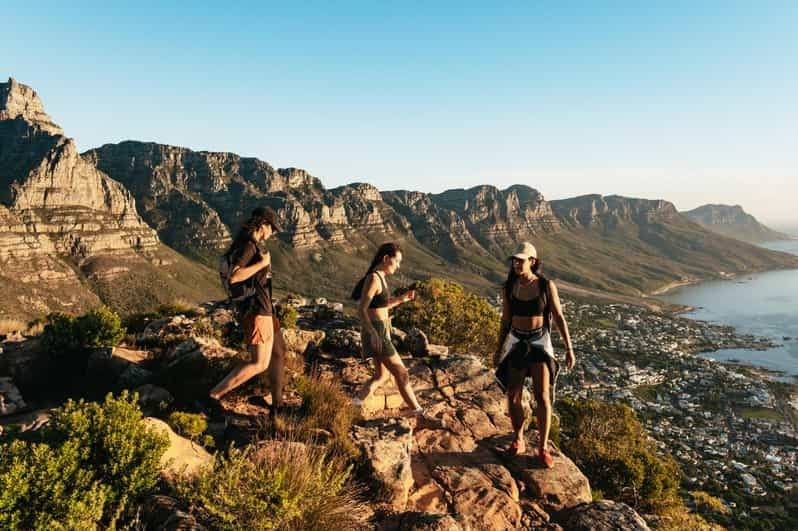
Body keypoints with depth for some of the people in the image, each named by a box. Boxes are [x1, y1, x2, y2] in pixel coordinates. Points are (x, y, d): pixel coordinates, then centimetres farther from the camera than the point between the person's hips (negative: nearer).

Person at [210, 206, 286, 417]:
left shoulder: (251, 244, 13)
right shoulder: (248, 245, -17)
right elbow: (233, 276, -29)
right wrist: (262, 263, -22)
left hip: (262, 307, 11)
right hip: (256, 310, -11)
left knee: (278, 352, 16)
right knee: (259, 364, -8)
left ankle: (277, 404, 24)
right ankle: (214, 395, -2)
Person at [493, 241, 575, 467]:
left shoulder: (546, 286, -9)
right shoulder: (508, 288, -2)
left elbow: (559, 318, -3)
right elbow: (505, 321, 7)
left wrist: (569, 348, -6)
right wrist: (499, 350, 12)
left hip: (540, 342, -2)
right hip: (516, 343, 2)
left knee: (542, 397, -8)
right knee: (513, 397, 1)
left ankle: (543, 448, 9)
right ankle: (518, 441, 24)